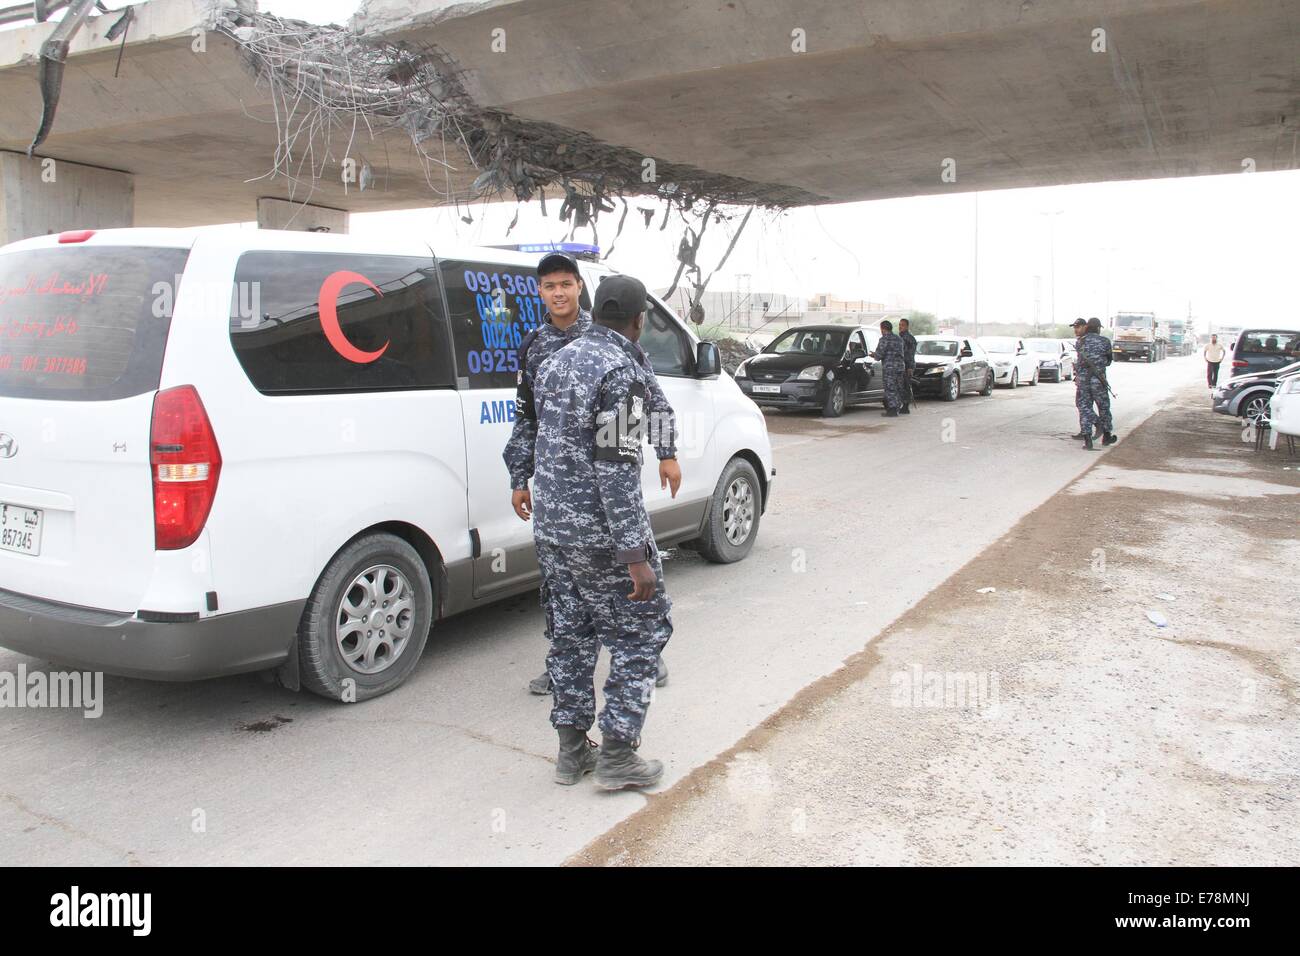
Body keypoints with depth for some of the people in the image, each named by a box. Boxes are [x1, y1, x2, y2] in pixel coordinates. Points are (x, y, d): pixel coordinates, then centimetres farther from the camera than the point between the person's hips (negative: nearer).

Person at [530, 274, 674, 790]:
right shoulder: (621, 370, -17)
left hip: (550, 528, 8)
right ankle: (617, 757, 10)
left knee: (571, 634, 16)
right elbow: (617, 468, -22)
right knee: (642, 632, 6)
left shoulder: (557, 361, 10)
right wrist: (636, 556, -21)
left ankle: (572, 751, 25)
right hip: (600, 533, -8)